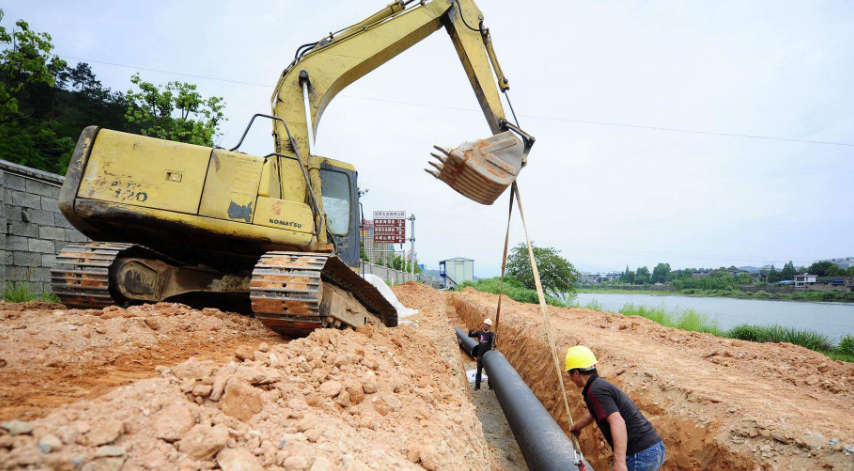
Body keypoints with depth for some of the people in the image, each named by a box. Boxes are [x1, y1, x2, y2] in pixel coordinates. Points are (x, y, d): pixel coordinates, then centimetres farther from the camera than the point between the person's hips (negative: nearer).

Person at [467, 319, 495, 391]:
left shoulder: (491, 333, -5)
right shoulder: (479, 332, 6)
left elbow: (493, 339, -26)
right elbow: (470, 335, 8)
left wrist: (494, 344, -48)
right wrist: (470, 331, -15)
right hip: (480, 355, 3)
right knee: (479, 370, 7)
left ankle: (491, 385, 16)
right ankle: (477, 385, 15)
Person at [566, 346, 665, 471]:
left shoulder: (596, 391, -14)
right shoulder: (602, 385, 16)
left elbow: (617, 423, -28)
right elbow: (591, 414, 37)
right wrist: (576, 427, 55)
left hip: (640, 456, -9)